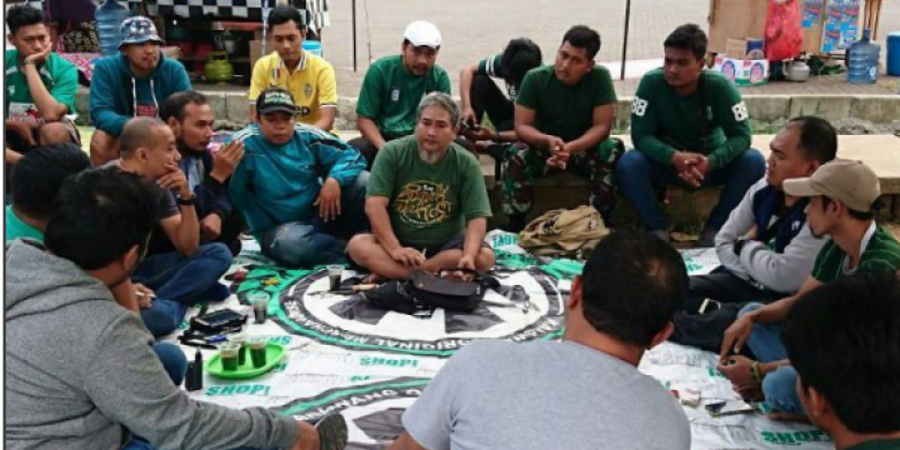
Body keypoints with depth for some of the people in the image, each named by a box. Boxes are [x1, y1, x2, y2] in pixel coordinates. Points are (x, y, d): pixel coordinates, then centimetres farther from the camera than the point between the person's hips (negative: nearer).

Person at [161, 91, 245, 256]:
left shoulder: (200, 151, -2)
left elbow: (225, 193, 6)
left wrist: (217, 214, -17)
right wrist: (217, 175, -34)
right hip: (161, 249, -8)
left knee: (234, 217, -4)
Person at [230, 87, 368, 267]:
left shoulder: (308, 136, -2)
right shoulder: (245, 144, -12)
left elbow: (351, 156, -2)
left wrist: (334, 179, -20)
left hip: (321, 215, 4)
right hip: (279, 228, -4)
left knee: (365, 181, -14)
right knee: (290, 242, -41)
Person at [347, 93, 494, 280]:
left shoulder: (466, 163, -7)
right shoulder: (392, 152, -8)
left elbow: (477, 218, -13)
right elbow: (374, 205, -16)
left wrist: (469, 255, -33)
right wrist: (394, 249, -28)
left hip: (447, 245, 1)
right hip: (399, 241, 0)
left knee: (484, 257, -27)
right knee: (357, 246, -27)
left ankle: (388, 272, -25)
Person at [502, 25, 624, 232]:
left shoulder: (600, 77, -16)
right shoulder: (535, 78, -16)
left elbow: (602, 126, -18)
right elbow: (521, 127, -17)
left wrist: (571, 148, -35)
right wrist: (548, 140, -38)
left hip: (584, 149, 0)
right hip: (543, 149, 0)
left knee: (613, 149, -30)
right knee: (515, 155, -31)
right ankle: (516, 224, -16)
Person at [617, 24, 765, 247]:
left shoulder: (719, 86, -18)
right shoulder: (651, 82, -19)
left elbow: (741, 135, -19)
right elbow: (641, 135, -20)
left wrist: (710, 162, -38)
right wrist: (675, 157, -39)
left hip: (711, 162, 1)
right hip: (667, 162, -1)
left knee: (754, 161, -25)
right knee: (628, 163, -30)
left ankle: (714, 229, -13)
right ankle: (659, 229, -13)